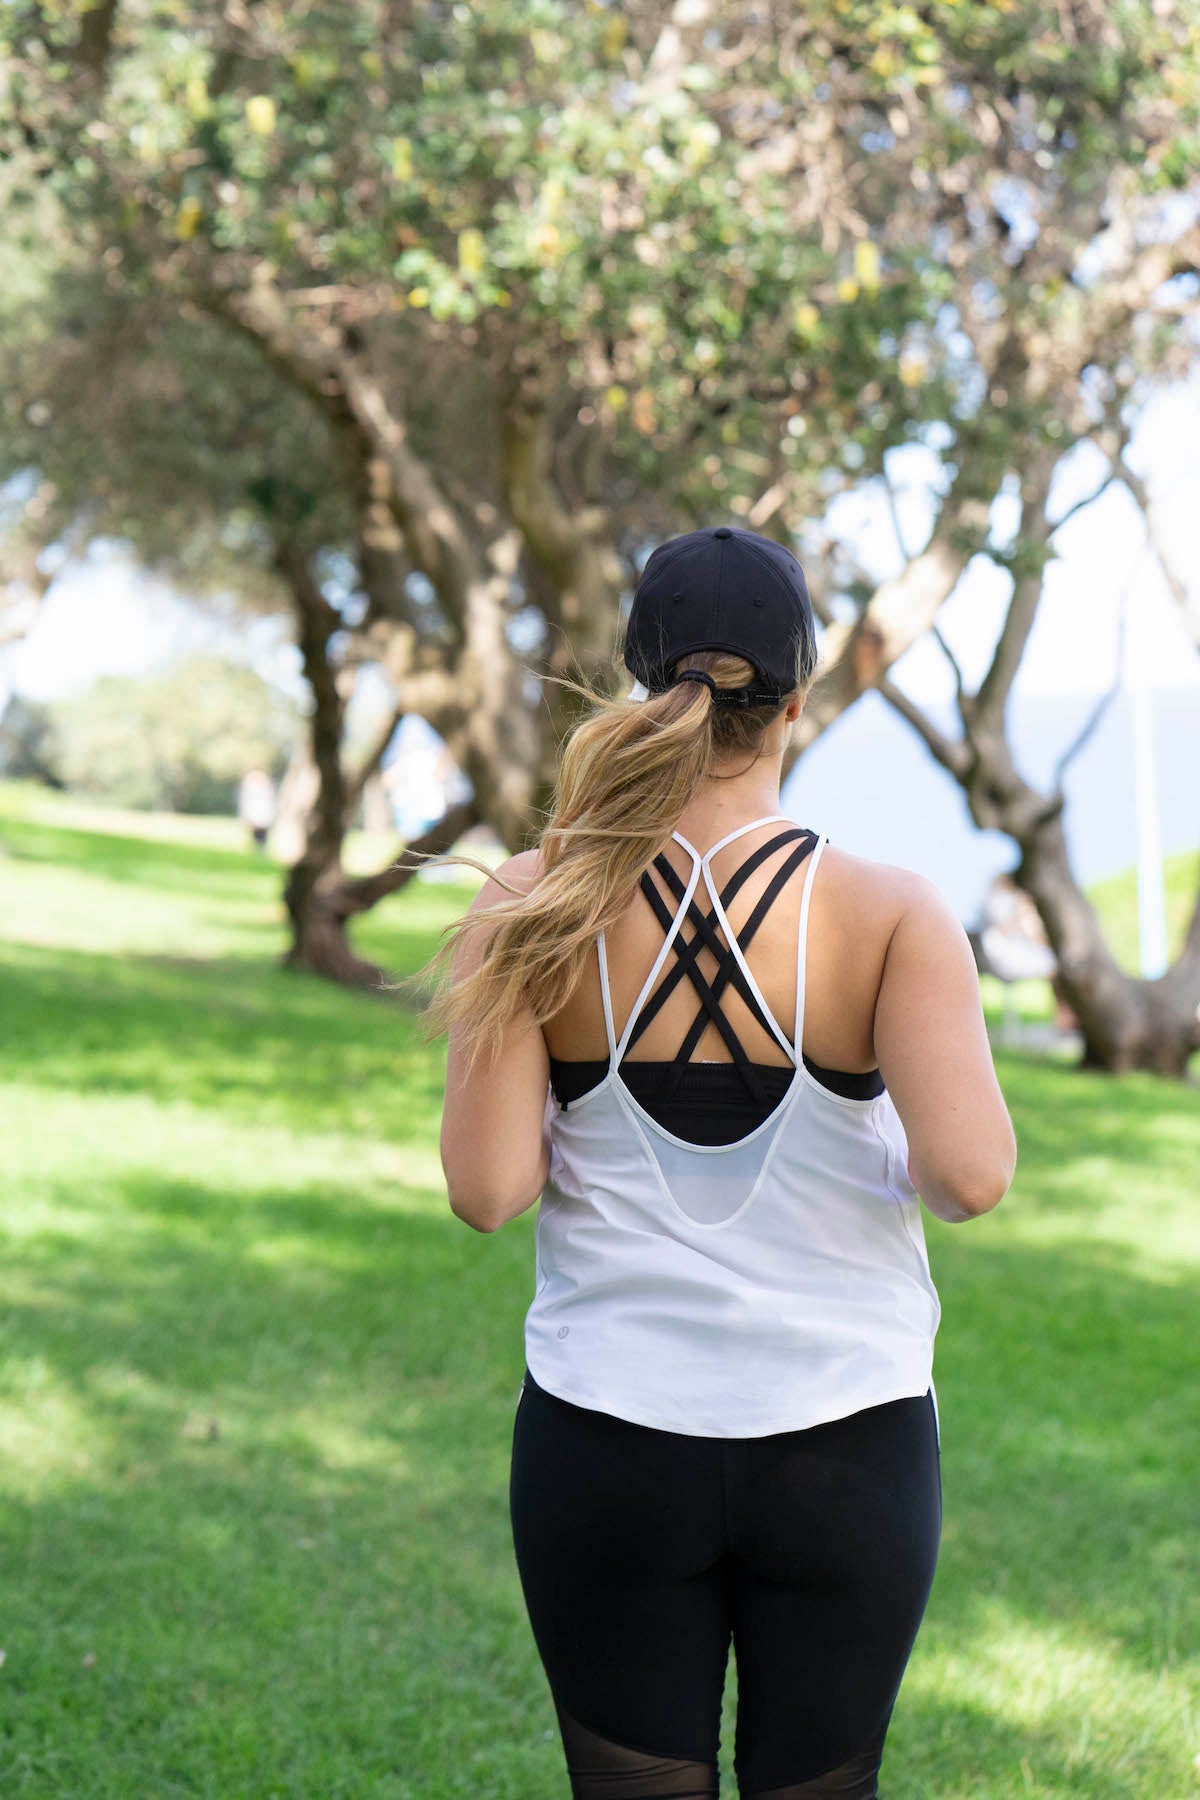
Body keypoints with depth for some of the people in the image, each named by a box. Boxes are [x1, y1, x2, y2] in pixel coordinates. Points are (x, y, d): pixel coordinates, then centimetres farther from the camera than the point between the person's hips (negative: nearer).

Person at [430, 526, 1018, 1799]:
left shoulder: (539, 910, -8)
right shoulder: (887, 915, -11)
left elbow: (485, 1189, -13)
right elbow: (971, 1175, -20)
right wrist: (907, 1173, 2)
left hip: (609, 1443, 1)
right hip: (844, 1449, 0)